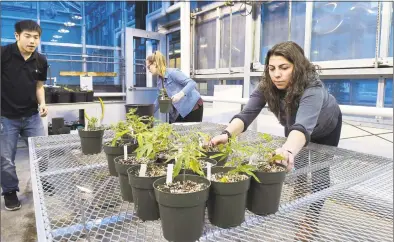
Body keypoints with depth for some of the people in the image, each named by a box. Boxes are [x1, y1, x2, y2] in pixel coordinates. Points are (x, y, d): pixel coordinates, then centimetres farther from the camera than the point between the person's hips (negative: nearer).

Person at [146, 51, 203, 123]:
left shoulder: (172, 72, -15)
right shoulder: (159, 80, 9)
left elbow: (192, 83, -22)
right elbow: (159, 100, 18)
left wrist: (180, 94, -36)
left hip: (193, 107, -8)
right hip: (181, 111, 8)